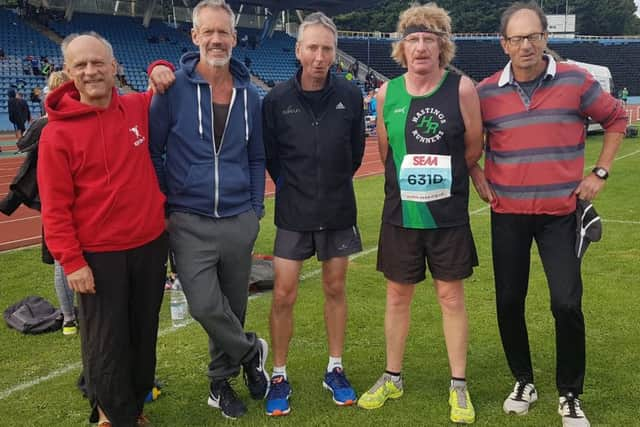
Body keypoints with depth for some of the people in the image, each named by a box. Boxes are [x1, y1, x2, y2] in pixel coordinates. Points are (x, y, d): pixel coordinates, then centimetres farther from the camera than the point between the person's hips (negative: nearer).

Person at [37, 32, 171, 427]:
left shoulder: (140, 109, 0)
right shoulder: (58, 132, -11)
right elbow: (54, 207, -10)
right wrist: (71, 261, -14)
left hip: (150, 244, 4)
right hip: (99, 254, -4)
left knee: (144, 332, 17)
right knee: (107, 341, 4)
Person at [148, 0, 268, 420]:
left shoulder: (248, 94, 5)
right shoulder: (173, 88, -6)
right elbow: (153, 151, 0)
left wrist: (256, 208, 8)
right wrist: (164, 207, -2)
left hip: (239, 221, 3)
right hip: (190, 222, -3)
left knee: (233, 306, 12)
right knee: (206, 306, -13)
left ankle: (222, 381, 35)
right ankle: (251, 351, 17)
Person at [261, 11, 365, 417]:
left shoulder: (350, 95, -4)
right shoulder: (278, 99, -8)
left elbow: (356, 151, 8)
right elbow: (270, 154, 2)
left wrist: (334, 186, 11)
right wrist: (295, 187, 7)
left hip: (338, 212, 1)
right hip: (293, 213, -1)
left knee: (336, 289, 11)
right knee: (283, 295, 1)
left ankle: (335, 369, 27)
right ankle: (280, 377, 18)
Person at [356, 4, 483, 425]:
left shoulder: (461, 88, -8)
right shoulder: (387, 93, -1)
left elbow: (473, 147, 1)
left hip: (448, 213, -2)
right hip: (400, 212, 2)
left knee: (451, 296, 7)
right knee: (398, 295, 12)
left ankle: (459, 385, 22)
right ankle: (393, 378, 30)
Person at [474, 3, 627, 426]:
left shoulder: (576, 81, -4)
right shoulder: (486, 92, -2)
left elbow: (617, 119, 9)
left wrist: (600, 172, 3)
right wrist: (477, 178, 3)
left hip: (560, 211, -1)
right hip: (508, 214, 2)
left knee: (567, 304, -4)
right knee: (509, 302, 7)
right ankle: (524, 381, 28)